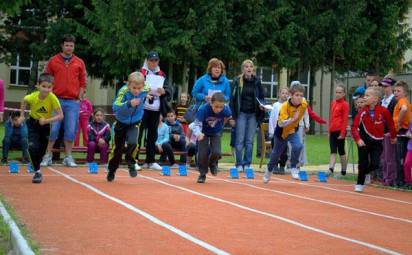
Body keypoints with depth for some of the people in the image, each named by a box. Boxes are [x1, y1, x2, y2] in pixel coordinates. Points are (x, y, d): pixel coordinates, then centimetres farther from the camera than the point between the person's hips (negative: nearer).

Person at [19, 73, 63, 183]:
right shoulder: (33, 96, -26)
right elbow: (24, 101, -1)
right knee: (33, 147, -21)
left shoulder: (53, 98, -30)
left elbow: (60, 116, -28)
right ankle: (37, 172, -11)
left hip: (45, 125, 1)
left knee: (41, 151, 12)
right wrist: (22, 116, -4)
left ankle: (36, 166, 40)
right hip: (33, 124, -1)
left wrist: (47, 120, -38)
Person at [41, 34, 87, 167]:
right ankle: (48, 156, 8)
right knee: (53, 129, -1)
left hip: (73, 101, 1)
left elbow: (82, 83, 10)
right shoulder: (53, 61, 5)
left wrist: (79, 98, 1)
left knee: (71, 131, 0)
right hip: (57, 100, -1)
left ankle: (68, 157, 10)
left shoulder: (79, 63, 8)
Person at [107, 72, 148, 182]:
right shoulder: (123, 91, -29)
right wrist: (129, 104, -55)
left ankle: (131, 163, 2)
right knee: (118, 148, 9)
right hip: (121, 123, -1)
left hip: (134, 123, 1)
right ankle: (111, 171, 32)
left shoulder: (145, 90, -18)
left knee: (132, 143, -25)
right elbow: (115, 107, -42)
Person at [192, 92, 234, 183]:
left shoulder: (226, 109, -30)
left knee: (216, 152, -16)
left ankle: (212, 163, 21)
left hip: (216, 132, 1)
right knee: (203, 153, -10)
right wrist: (199, 134, -55)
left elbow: (229, 117, -5)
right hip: (204, 132, -1)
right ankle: (202, 174, 16)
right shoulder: (203, 109, -37)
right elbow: (196, 125, -38)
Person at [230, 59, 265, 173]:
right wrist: (232, 115, -7)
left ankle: (247, 164, 11)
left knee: (249, 141, 4)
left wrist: (262, 105, -8)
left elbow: (261, 97, 14)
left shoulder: (257, 81, 6)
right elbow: (233, 98, -2)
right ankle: (239, 164, 6)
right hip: (241, 113, -2)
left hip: (253, 114, 2)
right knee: (240, 140, -1)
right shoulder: (237, 81, -1)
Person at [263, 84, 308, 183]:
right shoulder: (285, 106, -31)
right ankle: (269, 170, 43)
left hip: (292, 130, 2)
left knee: (298, 146, -28)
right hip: (281, 131, -2)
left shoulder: (304, 104, -19)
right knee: (276, 153, 15)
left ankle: (293, 167, -8)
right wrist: (292, 119, -51)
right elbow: (281, 123, -37)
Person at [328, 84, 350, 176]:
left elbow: (345, 120, -10)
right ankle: (331, 169, -7)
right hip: (332, 131, 6)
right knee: (333, 152, -1)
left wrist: (342, 133, -14)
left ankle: (343, 171, 12)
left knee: (341, 152, 2)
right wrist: (329, 131, 17)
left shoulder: (345, 104, -7)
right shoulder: (333, 103, 13)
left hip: (340, 131, -6)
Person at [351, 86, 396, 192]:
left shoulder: (383, 111, -13)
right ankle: (360, 184, 17)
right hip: (364, 141, 0)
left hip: (377, 142, 0)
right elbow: (354, 127, -15)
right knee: (363, 163, 2)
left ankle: (361, 174, 23)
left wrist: (393, 136, 15)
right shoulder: (362, 112, -11)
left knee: (375, 164, -6)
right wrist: (358, 139, -28)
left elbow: (390, 124, 3)